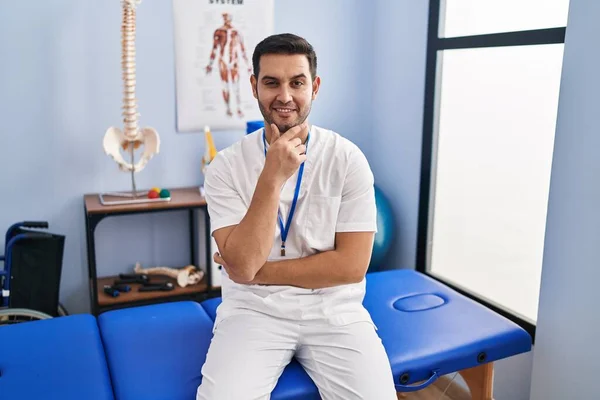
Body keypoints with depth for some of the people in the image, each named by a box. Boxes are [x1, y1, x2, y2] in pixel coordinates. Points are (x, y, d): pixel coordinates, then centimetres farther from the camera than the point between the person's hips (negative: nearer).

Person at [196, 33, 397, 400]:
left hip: (335, 310, 1)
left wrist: (260, 271, -10)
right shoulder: (226, 166, -5)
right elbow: (241, 267, -15)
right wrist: (273, 177, -23)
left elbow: (351, 266, -9)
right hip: (254, 310, 0)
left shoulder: (348, 158, -6)